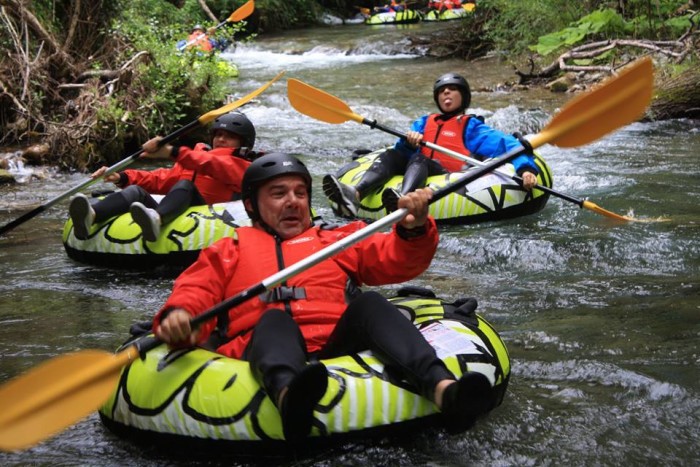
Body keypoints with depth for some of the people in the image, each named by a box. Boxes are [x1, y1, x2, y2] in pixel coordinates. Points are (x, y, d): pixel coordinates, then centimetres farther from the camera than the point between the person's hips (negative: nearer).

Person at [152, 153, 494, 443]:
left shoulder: (338, 240, 32)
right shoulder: (228, 252, 29)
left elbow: (397, 260, 17)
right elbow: (194, 294, 13)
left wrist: (413, 230, -7)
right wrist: (178, 317, -13)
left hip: (339, 346, 2)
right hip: (263, 349, -1)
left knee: (367, 304, -25)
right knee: (274, 319, -32)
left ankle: (441, 388, -52)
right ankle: (288, 396, -67)